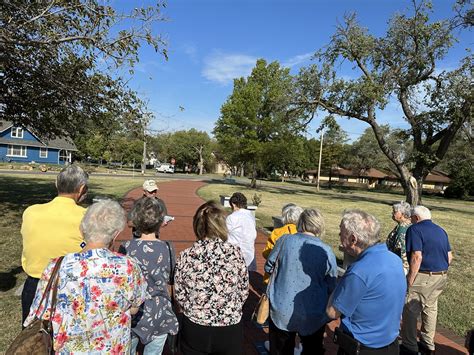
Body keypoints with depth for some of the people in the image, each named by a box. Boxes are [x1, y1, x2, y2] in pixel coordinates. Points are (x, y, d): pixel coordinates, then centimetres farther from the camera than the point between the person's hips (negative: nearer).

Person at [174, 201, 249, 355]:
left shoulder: (186, 256, -14)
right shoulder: (235, 253, -15)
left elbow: (179, 295, -3)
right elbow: (244, 291, -4)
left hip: (194, 328, 1)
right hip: (230, 329, 0)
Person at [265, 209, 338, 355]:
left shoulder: (284, 240, -11)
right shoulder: (326, 251, -12)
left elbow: (268, 267, 2)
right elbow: (332, 288, -4)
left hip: (281, 311, 1)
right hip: (313, 315, 0)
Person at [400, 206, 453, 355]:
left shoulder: (415, 229, -13)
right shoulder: (441, 230, 11)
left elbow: (417, 257, -22)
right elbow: (449, 257, 13)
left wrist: (410, 281, -17)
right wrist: (441, 271, 22)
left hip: (423, 277, -8)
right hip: (442, 277, 8)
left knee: (410, 311, 5)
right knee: (430, 309, 20)